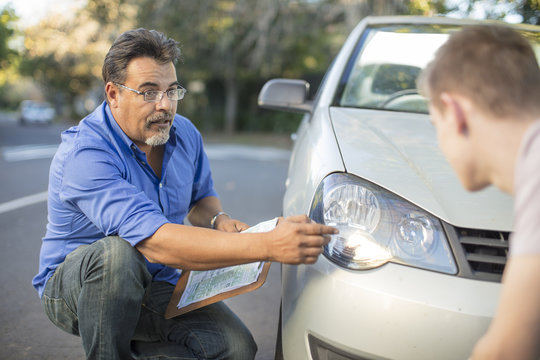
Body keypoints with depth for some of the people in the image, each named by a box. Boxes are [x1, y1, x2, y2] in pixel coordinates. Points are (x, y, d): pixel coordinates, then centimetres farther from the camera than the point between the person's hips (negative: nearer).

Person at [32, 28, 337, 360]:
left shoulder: (185, 135, -3)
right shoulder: (85, 153, -28)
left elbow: (202, 195, 18)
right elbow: (156, 242, -40)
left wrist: (218, 220, -9)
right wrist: (269, 246, -47)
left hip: (158, 287, 5)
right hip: (72, 285, -5)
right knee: (117, 253, -39)